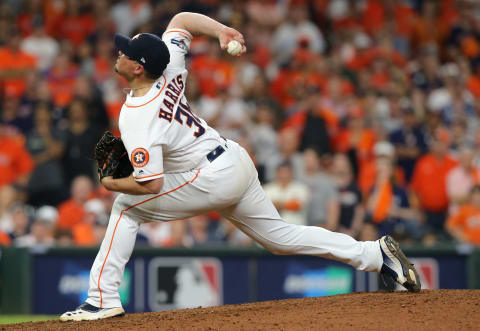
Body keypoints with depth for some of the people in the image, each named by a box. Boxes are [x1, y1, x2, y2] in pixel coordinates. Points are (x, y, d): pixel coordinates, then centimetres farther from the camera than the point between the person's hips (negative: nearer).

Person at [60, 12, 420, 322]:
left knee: (126, 206, -2)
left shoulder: (136, 118, -20)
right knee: (280, 236, 16)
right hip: (237, 160, 9)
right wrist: (221, 29, 3)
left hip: (211, 180, -9)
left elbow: (151, 185, -22)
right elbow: (181, 18, 16)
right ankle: (377, 254, 10)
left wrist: (112, 183, -5)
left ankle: (103, 299, -5)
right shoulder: (169, 70, 0)